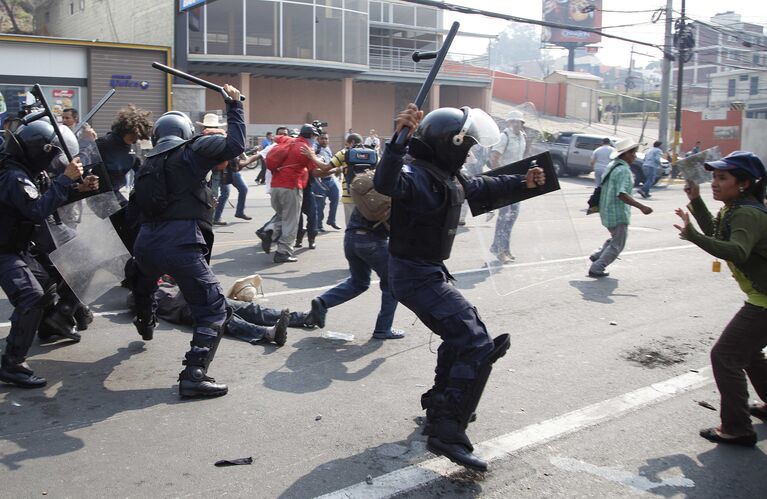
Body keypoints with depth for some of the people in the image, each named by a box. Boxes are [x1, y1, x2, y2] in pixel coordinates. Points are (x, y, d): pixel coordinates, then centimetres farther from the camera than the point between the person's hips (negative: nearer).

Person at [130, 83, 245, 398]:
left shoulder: (148, 165, 23)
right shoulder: (191, 150, 5)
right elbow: (235, 145, -2)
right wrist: (233, 105, 8)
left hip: (145, 244, 7)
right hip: (181, 245, -7)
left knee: (144, 284, 41)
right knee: (214, 310, -5)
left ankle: (145, 325, 66)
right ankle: (194, 375, -19)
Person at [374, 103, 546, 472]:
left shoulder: (446, 177, 9)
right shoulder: (417, 175, -21)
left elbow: (480, 187, 29)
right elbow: (385, 184, -44)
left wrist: (521, 182, 31)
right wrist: (399, 138, -54)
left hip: (430, 271, 11)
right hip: (416, 275, -11)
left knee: (460, 334, 28)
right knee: (477, 345, -16)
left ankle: (440, 405, 44)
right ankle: (448, 432, -15)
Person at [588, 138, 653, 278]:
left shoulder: (611, 166, 9)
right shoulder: (623, 170, -20)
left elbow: (602, 187, 17)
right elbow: (622, 194, -30)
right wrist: (641, 207, -34)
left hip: (607, 210, 9)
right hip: (618, 213, -9)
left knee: (616, 238, 27)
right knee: (617, 245, 2)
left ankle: (596, 256, 23)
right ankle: (596, 269, 2)